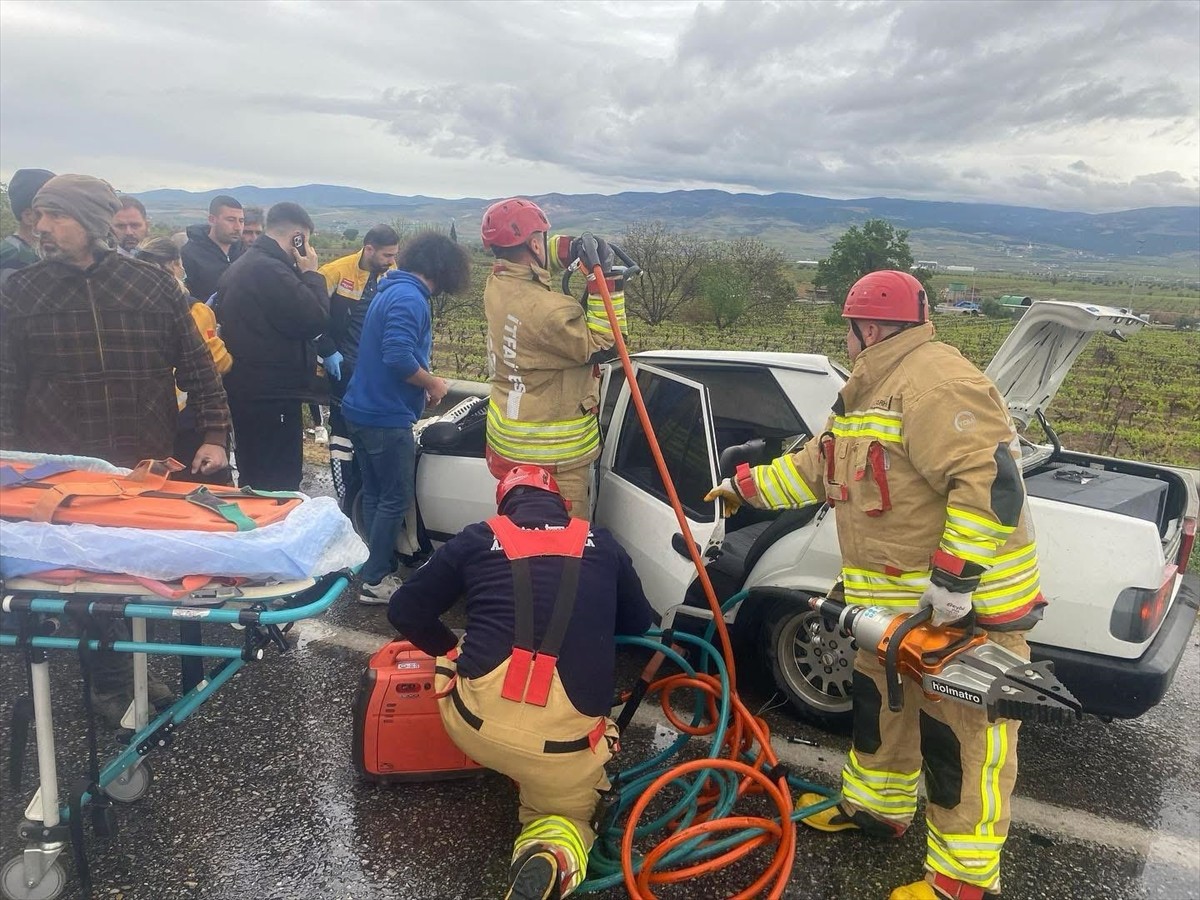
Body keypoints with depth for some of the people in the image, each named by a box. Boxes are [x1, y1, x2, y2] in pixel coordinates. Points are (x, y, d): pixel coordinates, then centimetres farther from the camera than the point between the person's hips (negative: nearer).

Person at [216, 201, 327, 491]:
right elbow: (316, 320, -20)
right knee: (279, 487, -4)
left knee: (253, 482, 20)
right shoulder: (271, 270, -18)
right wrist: (311, 273, -7)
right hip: (273, 394, -10)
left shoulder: (241, 266, 15)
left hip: (246, 389, 11)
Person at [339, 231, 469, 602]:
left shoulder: (392, 290, 15)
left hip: (361, 411, 10)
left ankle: (374, 568, 27)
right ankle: (374, 580, 8)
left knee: (375, 496, 17)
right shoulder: (411, 299, -17)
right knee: (396, 500, 1)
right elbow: (399, 358, -27)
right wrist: (433, 384, -12)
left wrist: (423, 382, 15)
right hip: (386, 418, -10)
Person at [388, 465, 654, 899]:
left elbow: (405, 610, 14)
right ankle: (553, 854, -5)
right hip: (563, 741, -1)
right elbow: (640, 623, 27)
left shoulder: (478, 539, 10)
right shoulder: (601, 544, 14)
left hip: (475, 722, 1)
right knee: (565, 815, 26)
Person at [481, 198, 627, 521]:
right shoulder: (548, 311, -28)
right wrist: (607, 283, -18)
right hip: (551, 454, -9)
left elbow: (525, 260, 19)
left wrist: (570, 248, 1)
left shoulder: (497, 283, -1)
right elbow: (602, 347, -17)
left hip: (506, 437, 9)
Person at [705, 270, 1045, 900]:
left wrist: (956, 579, -29)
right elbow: (820, 464, 23)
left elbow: (992, 481, -29)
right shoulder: (874, 390, 14)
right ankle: (875, 804, 44)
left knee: (960, 735, 1)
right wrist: (747, 488, 25)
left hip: (962, 601, -11)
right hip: (896, 601, 11)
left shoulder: (935, 382, -21)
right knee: (877, 701, 23)